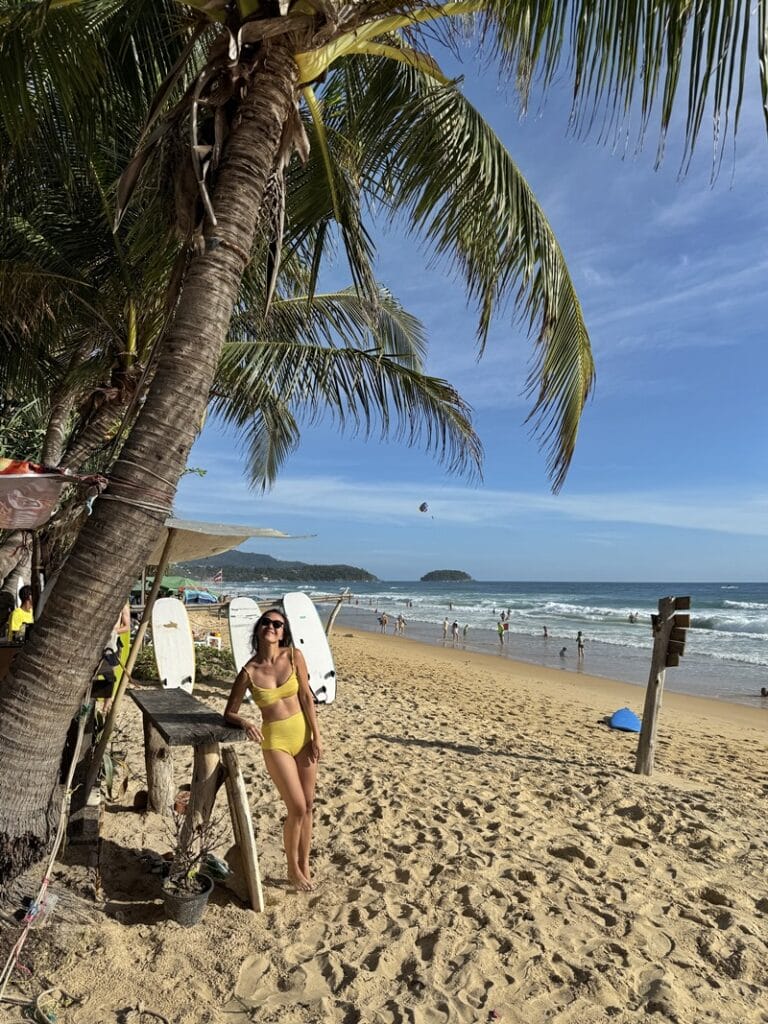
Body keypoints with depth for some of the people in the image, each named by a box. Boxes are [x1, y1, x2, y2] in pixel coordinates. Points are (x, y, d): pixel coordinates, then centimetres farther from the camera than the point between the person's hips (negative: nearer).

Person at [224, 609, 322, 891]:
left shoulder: (294, 656, -8)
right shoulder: (249, 671, -10)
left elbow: (306, 697, -3)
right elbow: (229, 713, -3)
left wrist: (316, 736, -5)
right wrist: (245, 722, -24)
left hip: (303, 733, 3)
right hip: (275, 740, -2)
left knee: (308, 805, 12)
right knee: (297, 808, 0)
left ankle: (304, 864, 33)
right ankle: (293, 869, 25)